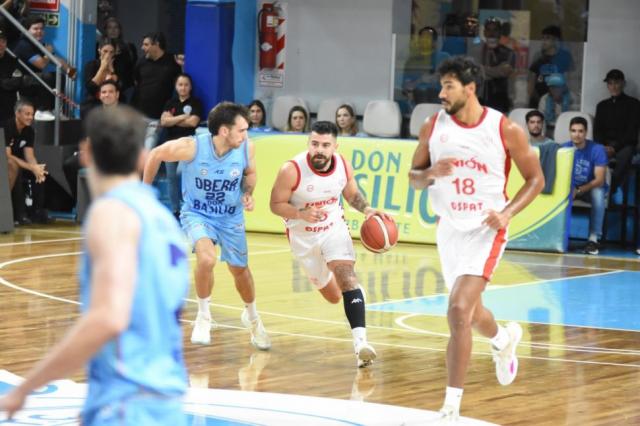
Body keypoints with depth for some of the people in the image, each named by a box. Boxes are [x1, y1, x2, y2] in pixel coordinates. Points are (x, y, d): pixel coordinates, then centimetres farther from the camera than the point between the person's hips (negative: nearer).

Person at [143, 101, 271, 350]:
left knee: (240, 270, 15)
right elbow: (156, 155, -10)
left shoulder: (247, 148, -20)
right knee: (207, 258, -30)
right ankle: (203, 316, -5)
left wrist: (248, 193, -17)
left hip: (231, 217, 3)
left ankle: (252, 317, 46)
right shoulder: (191, 147, -29)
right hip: (197, 213, -3)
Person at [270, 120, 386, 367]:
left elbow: (352, 194, 6)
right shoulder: (292, 170, -26)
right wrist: (302, 214, -34)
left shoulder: (343, 166, -14)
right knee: (333, 296, 12)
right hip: (303, 236, -1)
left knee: (346, 274, -24)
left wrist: (367, 210, -14)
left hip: (334, 229, 1)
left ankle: (360, 341, -33)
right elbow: (276, 205, -16)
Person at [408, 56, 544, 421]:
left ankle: (452, 407, -15)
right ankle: (504, 340, 57)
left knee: (459, 310, -20)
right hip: (449, 229, 5)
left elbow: (535, 178, -2)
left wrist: (507, 212, -16)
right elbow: (414, 177, 7)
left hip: (487, 230, -5)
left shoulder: (506, 130, -12)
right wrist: (431, 174, -17)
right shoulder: (433, 127, -3)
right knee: (469, 310, 21)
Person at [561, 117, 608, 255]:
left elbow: (600, 180, -20)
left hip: (592, 188, -3)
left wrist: (578, 190, -35)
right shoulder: (564, 148, -6)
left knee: (598, 193, -38)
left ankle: (593, 238, -33)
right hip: (570, 187, 3)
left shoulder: (597, 149, -15)